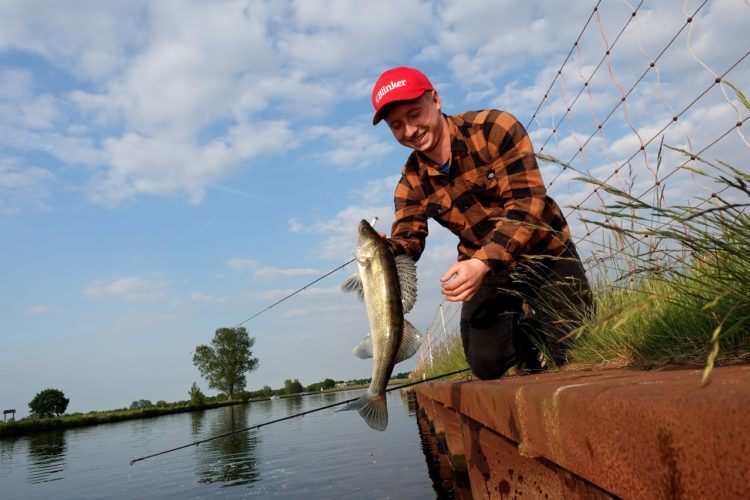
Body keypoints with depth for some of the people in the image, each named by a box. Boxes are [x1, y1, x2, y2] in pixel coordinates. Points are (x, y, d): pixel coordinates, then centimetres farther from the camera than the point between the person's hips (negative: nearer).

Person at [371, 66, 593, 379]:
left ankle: (529, 324, 23)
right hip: (488, 271, 3)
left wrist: (482, 262, -40)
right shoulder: (412, 183, -7)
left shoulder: (495, 129, -21)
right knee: (486, 364, -8)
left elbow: (526, 203, -27)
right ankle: (523, 335, 25)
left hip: (547, 255, -3)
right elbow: (407, 239, -9)